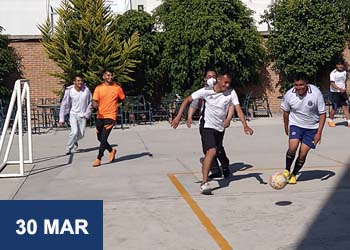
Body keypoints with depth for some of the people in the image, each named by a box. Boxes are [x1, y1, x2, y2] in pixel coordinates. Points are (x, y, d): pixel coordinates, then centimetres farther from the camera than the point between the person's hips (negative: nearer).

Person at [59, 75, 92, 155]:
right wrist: (61, 119, -8)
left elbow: (90, 103, 3)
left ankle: (75, 141, 43)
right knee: (74, 132, -18)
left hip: (82, 115, 2)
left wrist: (87, 114, -3)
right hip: (73, 114, -2)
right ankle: (68, 149, 4)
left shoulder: (86, 90, -11)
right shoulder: (69, 91, -12)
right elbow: (64, 105, -6)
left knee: (81, 134, 6)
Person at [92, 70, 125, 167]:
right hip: (100, 116, 4)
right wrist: (95, 105, -28)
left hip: (111, 116, -4)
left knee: (104, 138, -12)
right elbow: (94, 101, -6)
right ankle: (112, 150, 38)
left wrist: (113, 103, 4)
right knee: (100, 138, 14)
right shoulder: (98, 88, 2)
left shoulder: (117, 88, 0)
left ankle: (98, 159, -4)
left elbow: (122, 99, 13)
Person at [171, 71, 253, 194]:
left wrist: (245, 125, -29)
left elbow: (238, 109, -15)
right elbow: (187, 100, -8)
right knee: (212, 151, -23)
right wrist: (178, 117, -16)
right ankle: (204, 183, -22)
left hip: (220, 128, 5)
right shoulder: (206, 91, -14)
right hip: (207, 126, -4)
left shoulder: (231, 93, -9)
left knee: (211, 154, 17)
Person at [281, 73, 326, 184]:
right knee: (292, 148, -20)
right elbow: (286, 111, 5)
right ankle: (287, 171, 3)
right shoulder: (289, 95, -15)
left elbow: (322, 114, -13)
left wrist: (319, 133, -17)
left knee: (303, 153, -3)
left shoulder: (316, 93, -21)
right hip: (296, 124, 1)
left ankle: (294, 175, 18)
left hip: (312, 127, 0)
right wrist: (286, 127, 15)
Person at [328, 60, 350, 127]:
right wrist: (340, 89, -31)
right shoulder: (333, 73, -12)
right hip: (335, 92, -5)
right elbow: (332, 84, -20)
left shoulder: (344, 72, 9)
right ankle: (330, 121, 19)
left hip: (343, 92, 5)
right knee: (335, 108, 0)